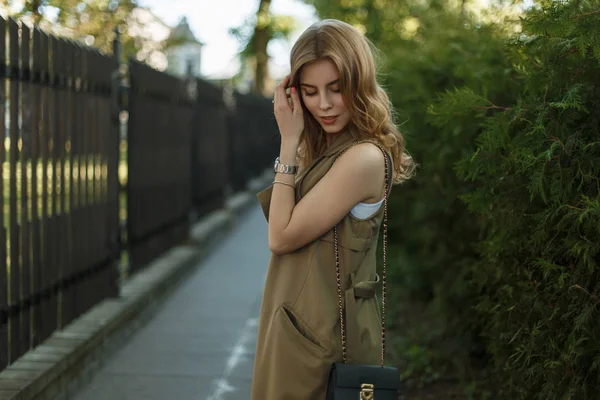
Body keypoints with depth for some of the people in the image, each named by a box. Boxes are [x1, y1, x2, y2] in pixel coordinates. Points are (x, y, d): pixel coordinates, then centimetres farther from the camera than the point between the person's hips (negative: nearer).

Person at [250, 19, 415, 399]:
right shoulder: (324, 150, 9)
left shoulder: (364, 158, -21)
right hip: (311, 324, 9)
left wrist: (289, 142, -14)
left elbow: (282, 236, -17)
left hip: (319, 334, -9)